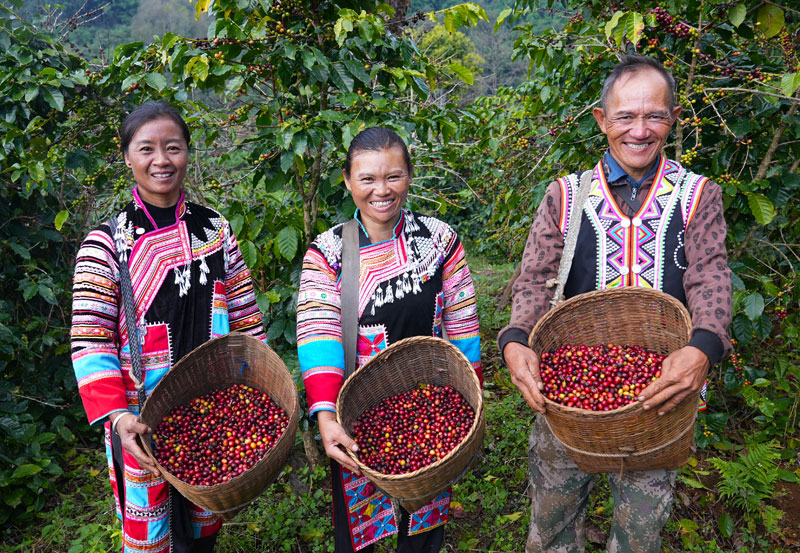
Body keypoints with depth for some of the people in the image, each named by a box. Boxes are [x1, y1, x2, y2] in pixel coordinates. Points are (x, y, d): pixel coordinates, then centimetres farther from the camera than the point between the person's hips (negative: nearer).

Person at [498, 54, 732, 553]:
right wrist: (516, 342, -26)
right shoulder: (565, 197, 3)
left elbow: (710, 279, -9)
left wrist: (703, 348, -31)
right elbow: (536, 281, -6)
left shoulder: (698, 197, 3)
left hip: (658, 392, 0)